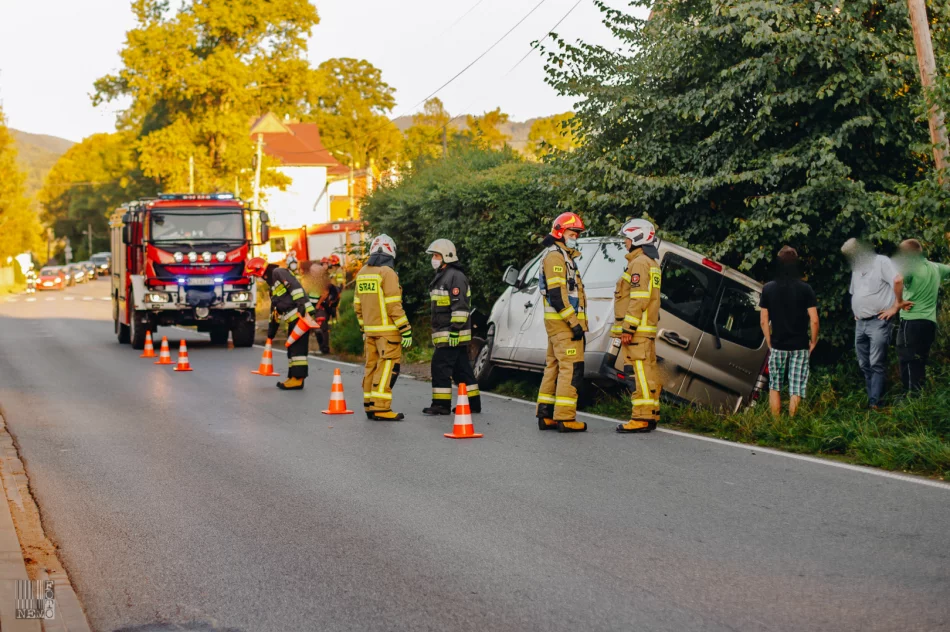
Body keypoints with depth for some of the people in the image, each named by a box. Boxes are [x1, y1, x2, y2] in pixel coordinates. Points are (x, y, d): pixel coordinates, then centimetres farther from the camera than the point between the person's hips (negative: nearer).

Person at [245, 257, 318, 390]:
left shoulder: (279, 273, -3)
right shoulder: (273, 284, 27)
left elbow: (295, 285, -19)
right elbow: (275, 309, 31)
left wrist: (300, 303, -29)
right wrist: (271, 330, 32)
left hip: (300, 315, -10)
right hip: (293, 319, 10)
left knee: (297, 347, -12)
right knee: (292, 348, 12)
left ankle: (298, 378, -14)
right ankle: (293, 378, 16)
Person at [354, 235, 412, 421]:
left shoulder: (362, 273, 11)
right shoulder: (387, 273, -12)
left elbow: (358, 305, 15)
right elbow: (394, 306, -17)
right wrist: (405, 330, -13)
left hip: (370, 329, 8)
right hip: (387, 329, -8)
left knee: (372, 366, 13)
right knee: (387, 367, -7)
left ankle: (370, 406, 17)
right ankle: (381, 408, -12)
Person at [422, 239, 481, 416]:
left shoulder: (455, 277, -13)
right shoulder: (441, 277, 21)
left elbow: (460, 306, -21)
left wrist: (455, 329, -25)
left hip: (451, 335, -10)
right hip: (444, 333, 10)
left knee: (441, 367, -10)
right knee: (461, 369, 11)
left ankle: (441, 404, -7)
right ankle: (473, 403, 15)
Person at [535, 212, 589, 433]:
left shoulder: (564, 256, 22)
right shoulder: (555, 256, -11)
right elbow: (556, 294, -20)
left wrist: (577, 321, 20)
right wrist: (574, 322, -22)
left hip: (559, 323, 11)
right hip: (562, 323, -11)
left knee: (554, 367, 11)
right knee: (571, 368, -12)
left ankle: (545, 416, 14)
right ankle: (565, 418, -14)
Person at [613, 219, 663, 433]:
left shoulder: (639, 263, -13)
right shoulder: (651, 263, 21)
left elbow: (639, 299, -20)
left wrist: (628, 328, -21)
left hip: (637, 330, -11)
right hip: (646, 330, 11)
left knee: (638, 373, -12)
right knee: (647, 372, 12)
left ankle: (642, 417, -14)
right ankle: (651, 415, 15)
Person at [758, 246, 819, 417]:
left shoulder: (768, 289, -3)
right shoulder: (805, 289, -8)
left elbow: (763, 321, -2)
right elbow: (814, 320, -9)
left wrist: (769, 342, 10)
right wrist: (813, 341, 6)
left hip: (778, 345, 1)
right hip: (800, 345, -1)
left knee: (775, 387, 14)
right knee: (796, 389, 3)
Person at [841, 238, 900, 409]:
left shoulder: (881, 262, -6)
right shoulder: (856, 269, 20)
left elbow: (898, 280, -20)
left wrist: (895, 307, -16)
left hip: (878, 322, -8)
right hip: (860, 323, 8)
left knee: (877, 364, -10)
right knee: (864, 365, 8)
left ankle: (874, 403, -13)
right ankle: (872, 398, 13)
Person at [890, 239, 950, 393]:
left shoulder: (910, 267, -11)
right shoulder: (936, 268, 11)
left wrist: (899, 302, -19)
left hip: (912, 321, -7)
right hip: (930, 322, 7)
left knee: (908, 363, -5)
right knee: (921, 362, 14)